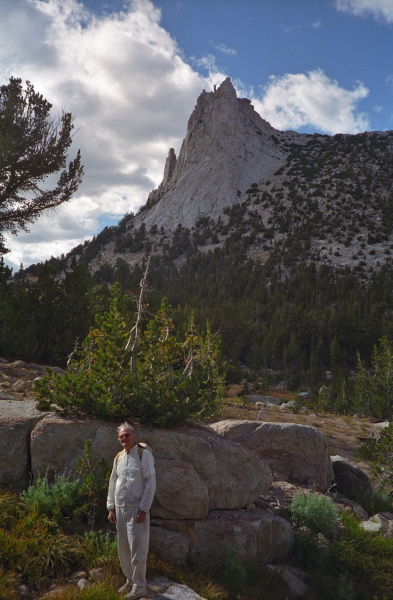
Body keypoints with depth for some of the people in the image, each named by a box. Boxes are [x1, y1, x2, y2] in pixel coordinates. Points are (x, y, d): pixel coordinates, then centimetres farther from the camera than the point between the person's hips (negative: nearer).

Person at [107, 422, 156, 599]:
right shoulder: (118, 458, 9)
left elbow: (150, 483, -12)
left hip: (136, 508, -6)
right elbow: (113, 483, 14)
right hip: (120, 508, 6)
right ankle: (130, 580, 29)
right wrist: (111, 508, 9)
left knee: (137, 550, -2)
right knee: (123, 548, 13)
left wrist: (143, 509, -15)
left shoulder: (144, 455, -8)